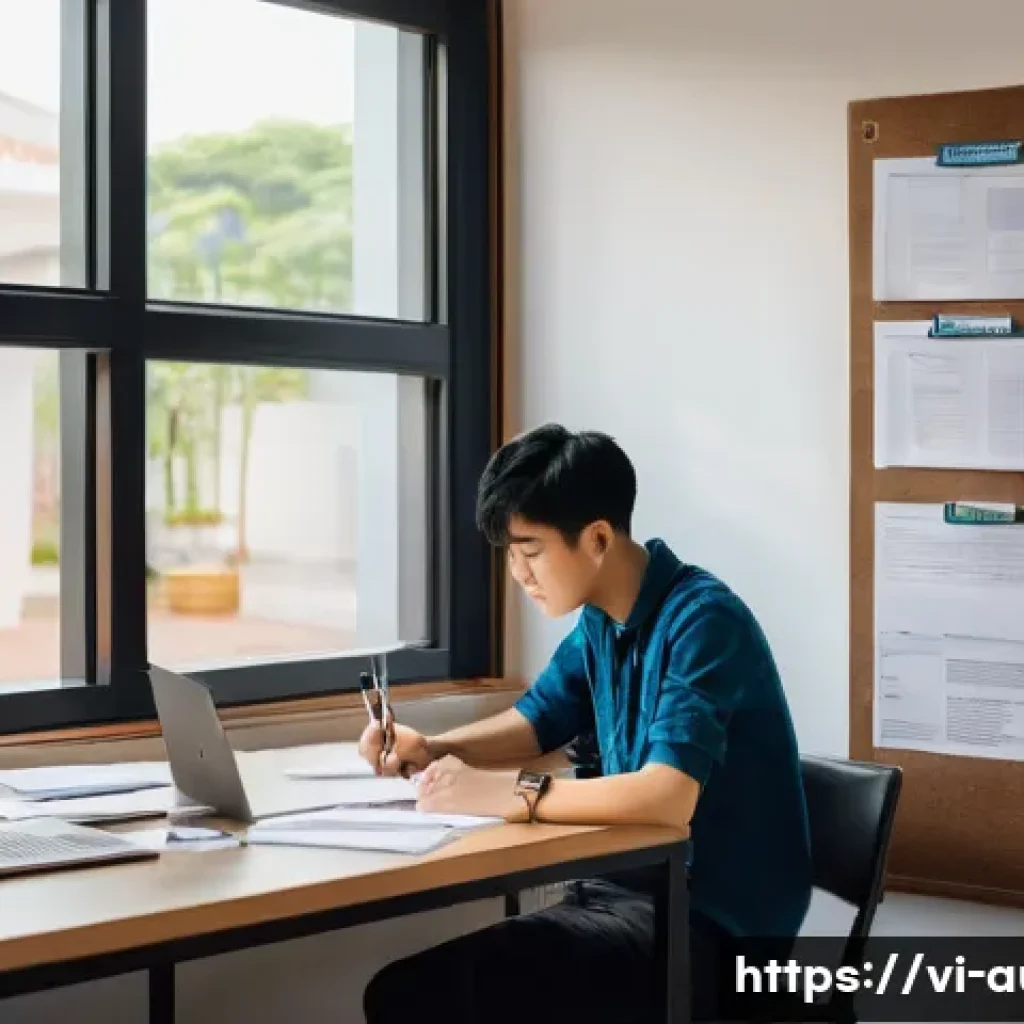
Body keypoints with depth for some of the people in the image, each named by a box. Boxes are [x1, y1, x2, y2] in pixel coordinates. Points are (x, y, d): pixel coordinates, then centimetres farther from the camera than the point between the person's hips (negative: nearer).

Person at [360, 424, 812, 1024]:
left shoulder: (701, 621, -19)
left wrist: (508, 794, -27)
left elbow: (669, 795, -30)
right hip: (636, 890, 8)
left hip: (712, 925, -8)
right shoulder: (602, 621, 8)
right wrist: (431, 751, 5)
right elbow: (537, 722, 23)